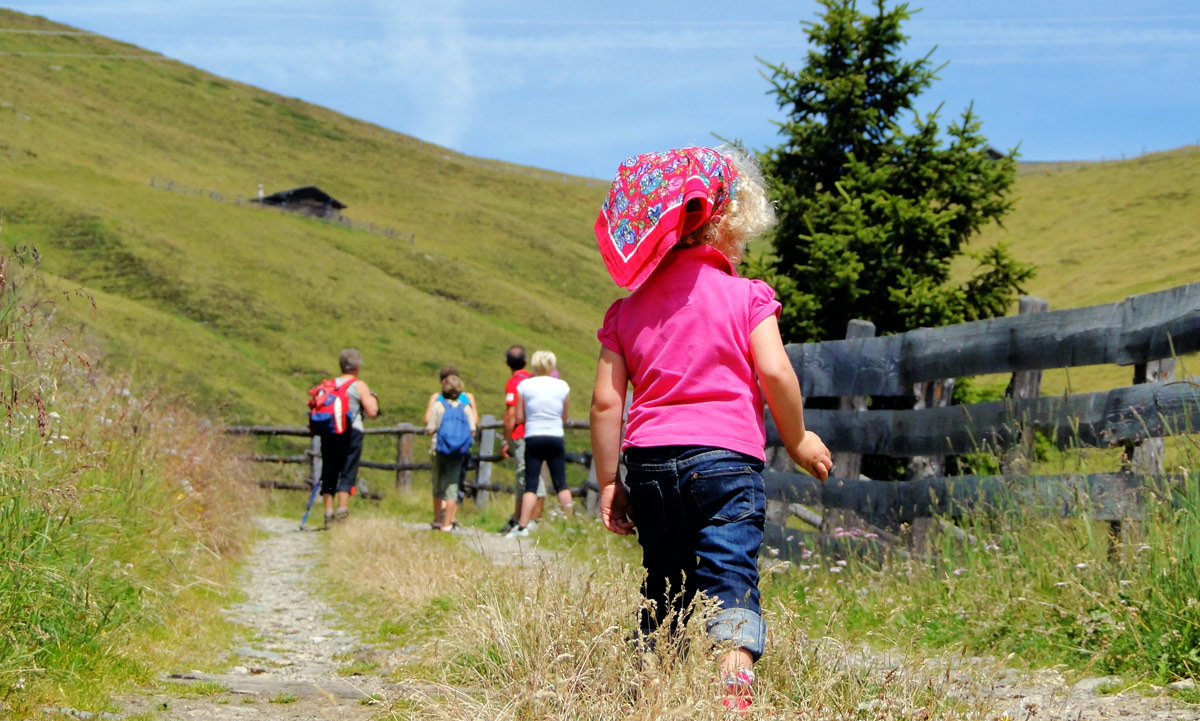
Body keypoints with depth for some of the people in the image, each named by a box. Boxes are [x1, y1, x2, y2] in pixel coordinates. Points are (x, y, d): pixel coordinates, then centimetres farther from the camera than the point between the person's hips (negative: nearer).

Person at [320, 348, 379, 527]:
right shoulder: (359, 385, 0)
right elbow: (372, 412, -5)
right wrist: (373, 398, 12)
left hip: (328, 432, 4)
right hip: (351, 432, -4)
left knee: (329, 473, 8)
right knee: (348, 473, -2)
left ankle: (328, 513, 5)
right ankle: (342, 510, -11)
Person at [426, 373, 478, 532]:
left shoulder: (438, 405, -3)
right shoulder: (466, 407, 0)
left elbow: (430, 429, -6)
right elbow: (473, 431, -3)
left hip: (439, 449, 0)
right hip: (459, 452, 0)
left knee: (438, 486, 14)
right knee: (452, 486, 3)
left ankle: (437, 519, 25)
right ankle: (447, 523, -1)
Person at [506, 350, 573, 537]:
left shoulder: (524, 385, -2)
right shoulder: (562, 386, 1)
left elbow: (519, 418, -1)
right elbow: (564, 417, 9)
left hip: (533, 439, -1)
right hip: (556, 438, 1)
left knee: (531, 485, 0)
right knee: (561, 484, 7)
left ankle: (523, 526, -6)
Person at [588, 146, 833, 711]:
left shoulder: (627, 311, 12)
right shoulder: (744, 295, 3)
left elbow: (605, 401, 7)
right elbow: (774, 373, -7)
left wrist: (607, 482, 11)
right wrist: (797, 438, 7)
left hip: (648, 460, 4)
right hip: (725, 456, -4)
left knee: (664, 586, 16)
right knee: (730, 576, -12)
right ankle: (734, 686, -30)